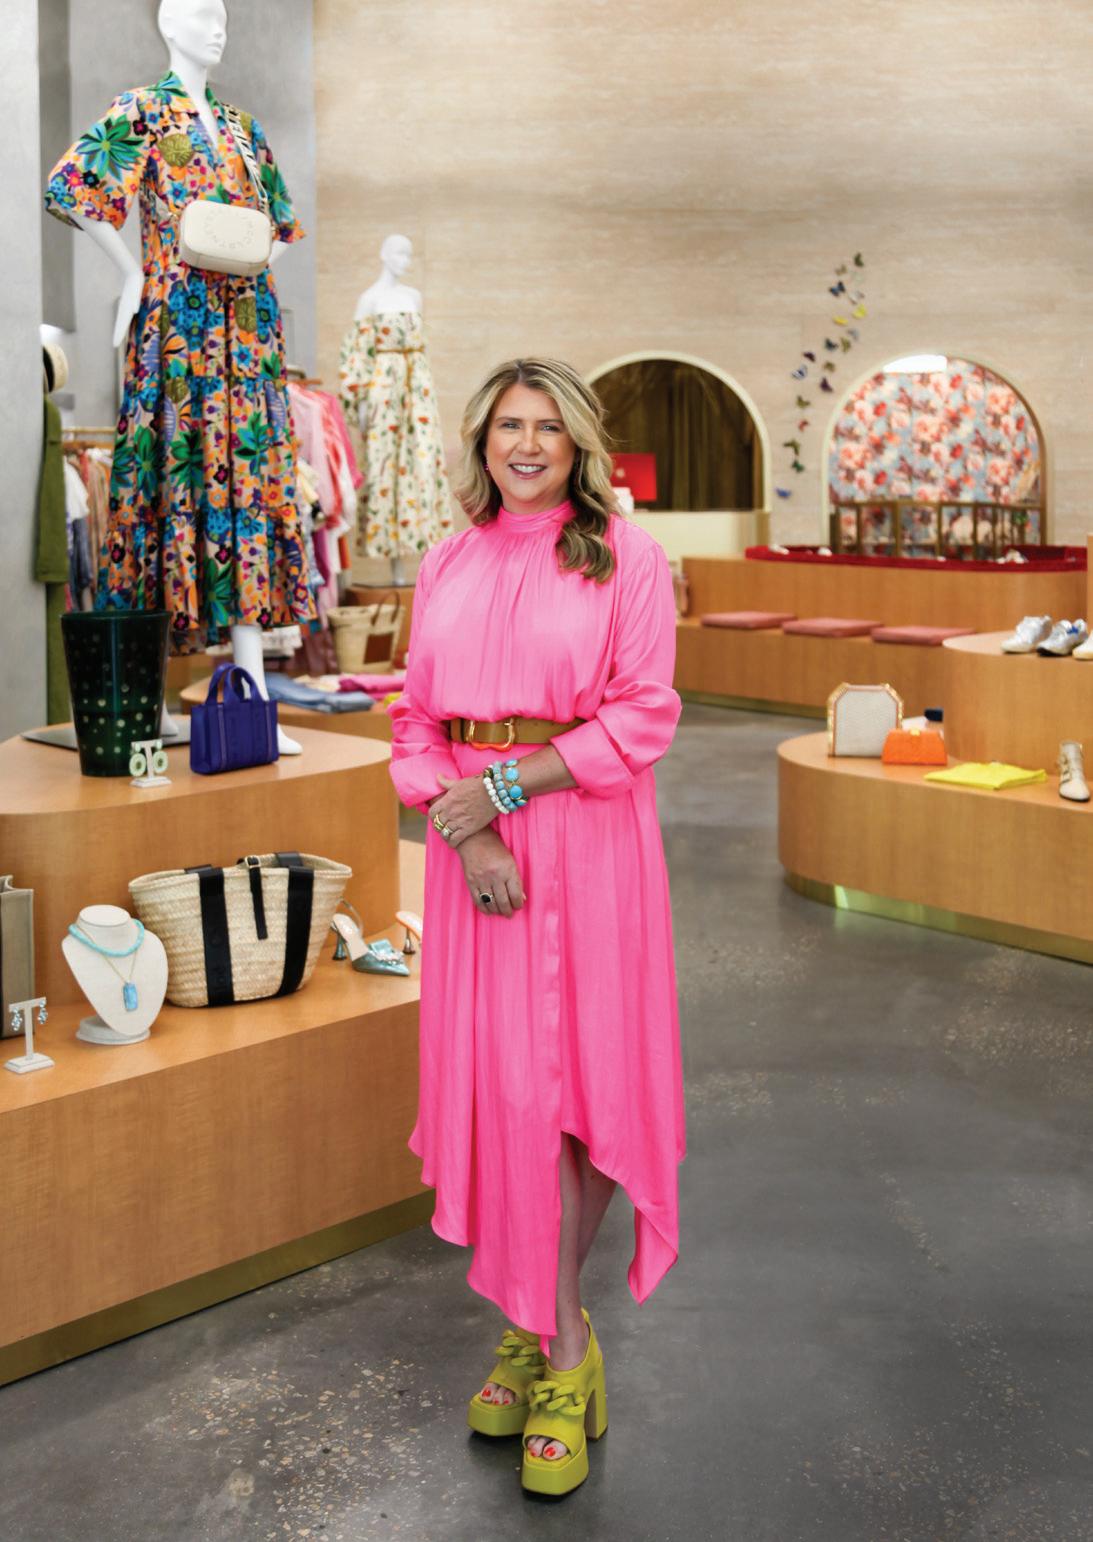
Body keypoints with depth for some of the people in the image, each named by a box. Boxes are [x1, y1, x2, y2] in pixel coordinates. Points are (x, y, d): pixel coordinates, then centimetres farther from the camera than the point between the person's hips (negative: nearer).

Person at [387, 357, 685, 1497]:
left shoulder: (626, 558, -1)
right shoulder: (449, 563, 12)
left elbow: (642, 719, -8)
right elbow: (416, 716, 8)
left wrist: (508, 783, -14)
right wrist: (465, 831, -8)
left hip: (586, 842, -4)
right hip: (473, 843, 4)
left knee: (573, 1074, -1)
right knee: (495, 1076, 4)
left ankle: (547, 1327, 16)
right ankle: (555, 1336, 18)